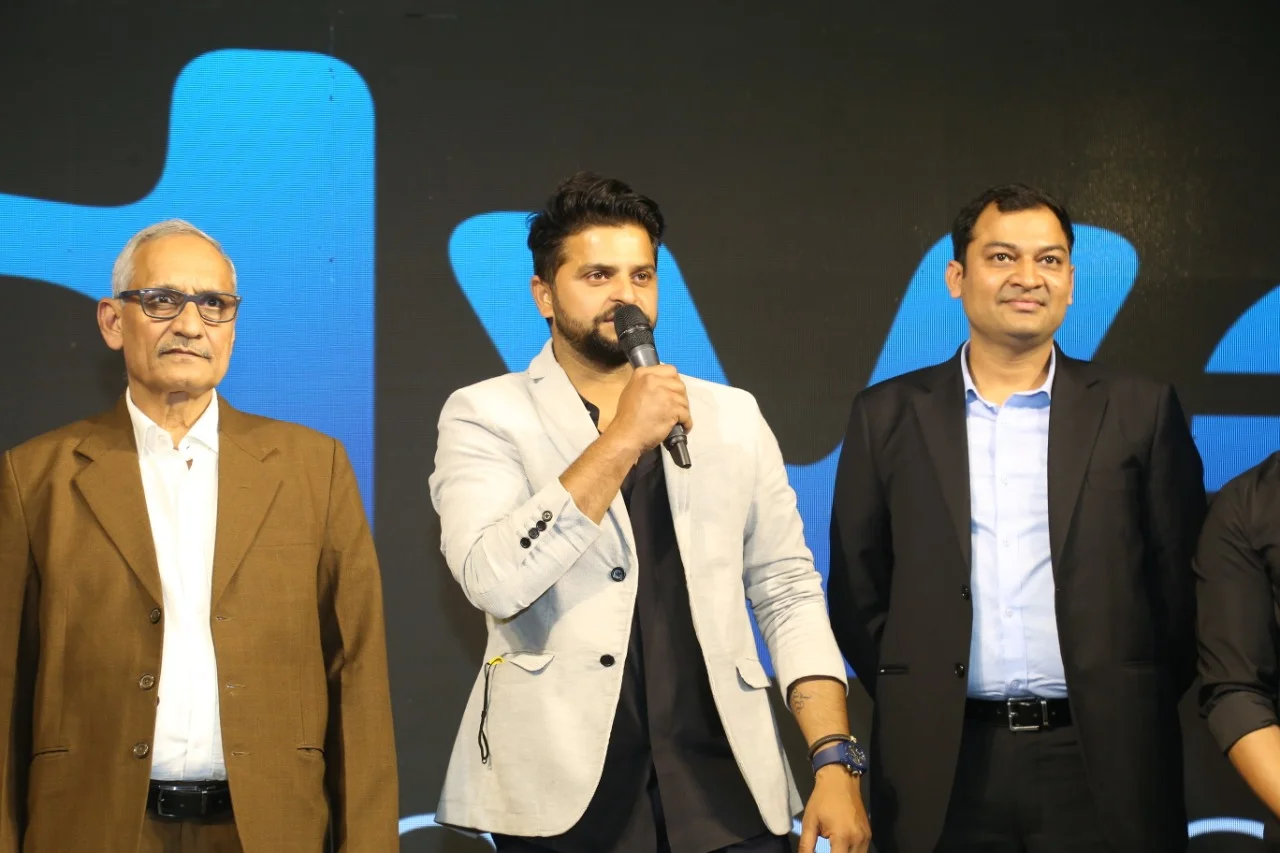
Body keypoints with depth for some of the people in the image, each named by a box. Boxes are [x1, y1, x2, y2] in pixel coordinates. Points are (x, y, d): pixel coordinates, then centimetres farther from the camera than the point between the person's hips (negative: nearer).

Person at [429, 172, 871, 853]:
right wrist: (622, 440, -16)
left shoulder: (732, 418, 10)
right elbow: (494, 581, -15)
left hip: (727, 788, 3)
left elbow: (788, 593, 8)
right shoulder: (485, 416, 0)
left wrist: (834, 762, -2)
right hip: (563, 798, -2)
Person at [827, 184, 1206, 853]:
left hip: (1105, 764, 0)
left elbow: (1179, 583, 5)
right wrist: (912, 700, 3)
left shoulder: (1140, 412, 4)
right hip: (942, 766, 1)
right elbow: (857, 588, 9)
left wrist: (1138, 713, 2)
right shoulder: (888, 416, 6)